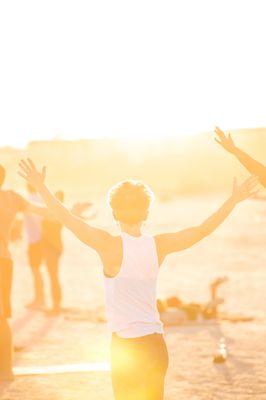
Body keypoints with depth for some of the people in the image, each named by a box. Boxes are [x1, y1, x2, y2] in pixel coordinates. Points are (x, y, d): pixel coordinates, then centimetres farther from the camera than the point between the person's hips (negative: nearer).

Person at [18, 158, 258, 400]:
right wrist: (234, 199, 16)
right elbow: (203, 230, 7)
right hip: (156, 343, 5)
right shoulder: (159, 245, -1)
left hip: (127, 346, -5)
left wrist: (40, 186, -10)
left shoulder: (111, 246, -13)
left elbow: (67, 219, -16)